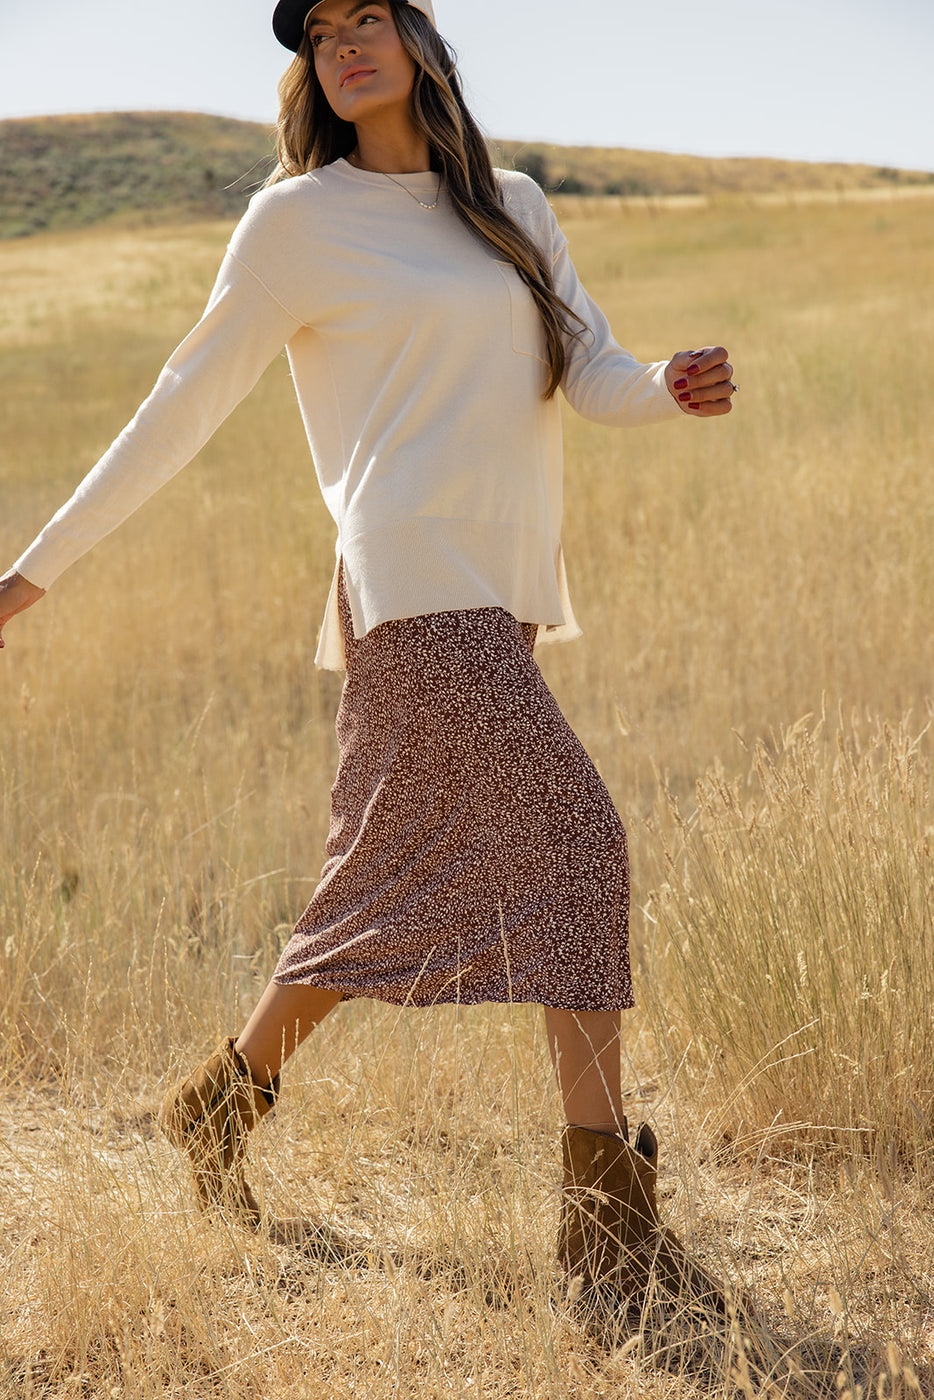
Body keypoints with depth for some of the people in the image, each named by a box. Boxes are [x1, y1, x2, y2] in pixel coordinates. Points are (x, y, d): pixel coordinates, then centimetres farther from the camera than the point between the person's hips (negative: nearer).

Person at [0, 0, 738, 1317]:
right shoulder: (300, 219, 2)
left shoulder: (514, 208, 18)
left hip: (506, 591, 6)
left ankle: (223, 1097, 31)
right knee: (574, 837, -17)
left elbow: (593, 377, 7)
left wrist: (673, 386, -17)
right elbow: (186, 403, 5)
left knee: (407, 887, 12)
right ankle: (610, 1211, -15)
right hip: (413, 578, -6)